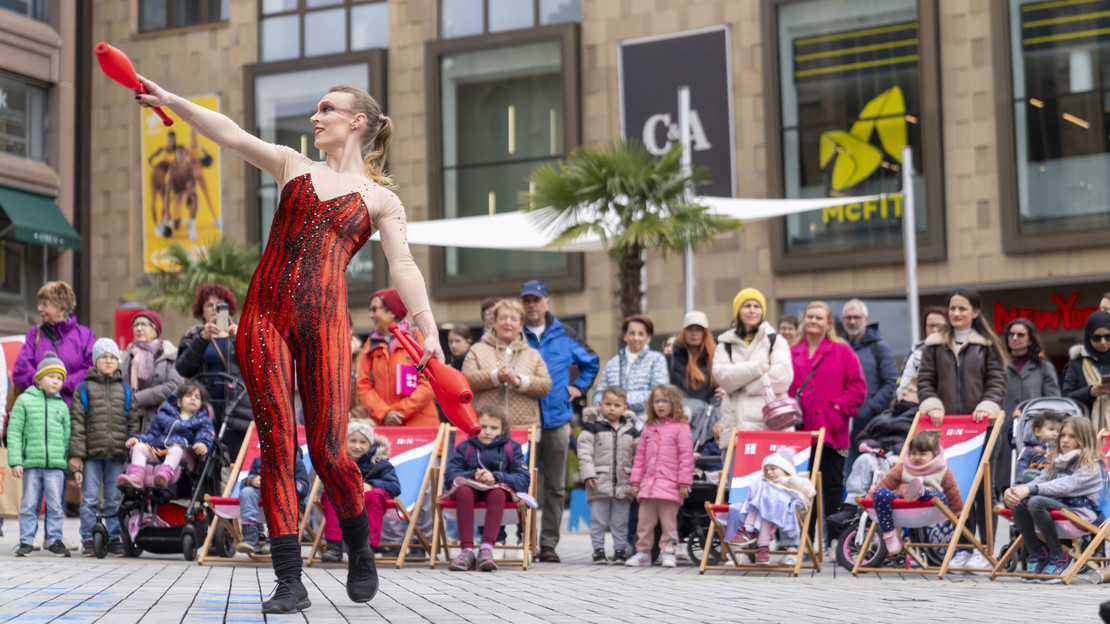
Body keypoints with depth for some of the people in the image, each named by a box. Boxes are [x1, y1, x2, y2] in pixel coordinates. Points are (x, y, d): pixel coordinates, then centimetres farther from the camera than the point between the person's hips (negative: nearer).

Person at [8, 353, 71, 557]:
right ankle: (26, 541, 10)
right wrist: (15, 461, -6)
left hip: (56, 465, 2)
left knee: (56, 505, 2)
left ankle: (54, 540, 10)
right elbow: (14, 432, 2)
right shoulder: (24, 401, 5)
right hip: (31, 463, -2)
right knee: (29, 505, 3)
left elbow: (67, 437, 15)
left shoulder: (62, 406, 13)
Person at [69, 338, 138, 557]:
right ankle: (88, 541, 7)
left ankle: (115, 539, 14)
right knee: (90, 499, -1)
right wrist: (76, 455, -7)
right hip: (92, 454, -2)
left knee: (115, 500, 6)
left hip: (117, 455, 2)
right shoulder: (84, 389, 5)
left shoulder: (125, 389, 12)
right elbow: (77, 423, 0)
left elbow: (133, 421, 12)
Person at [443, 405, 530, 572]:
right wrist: (474, 476, -19)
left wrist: (495, 477, -20)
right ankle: (467, 550, -43)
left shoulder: (511, 448, 11)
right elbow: (450, 475, 1)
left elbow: (523, 480, -3)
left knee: (498, 492, -37)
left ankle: (487, 548, -47)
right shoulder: (464, 447, 15)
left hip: (498, 490, -1)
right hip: (471, 490, 1)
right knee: (463, 489, -35)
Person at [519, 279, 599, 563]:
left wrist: (579, 387, 15)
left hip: (557, 421, 2)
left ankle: (549, 543, 10)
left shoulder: (564, 336, 10)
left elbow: (591, 361, 25)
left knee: (555, 487, 5)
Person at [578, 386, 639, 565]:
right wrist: (588, 474, -14)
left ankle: (620, 550, 15)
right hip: (599, 483, -2)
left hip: (623, 485, 2)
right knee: (598, 520, 2)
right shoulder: (593, 427, 0)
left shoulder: (631, 431, 9)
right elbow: (584, 452, -5)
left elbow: (639, 455, 13)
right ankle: (598, 550, 9)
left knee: (620, 521, 7)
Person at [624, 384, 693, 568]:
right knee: (644, 521, 8)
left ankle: (668, 552, 8)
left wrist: (684, 482, -9)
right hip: (648, 484, 5)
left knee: (668, 521, 0)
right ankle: (643, 552, 16)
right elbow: (640, 456, 17)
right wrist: (635, 480, 12)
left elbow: (686, 456, -5)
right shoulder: (648, 428, 14)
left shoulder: (680, 427, -2)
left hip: (669, 484, -5)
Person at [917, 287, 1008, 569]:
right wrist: (932, 405, -8)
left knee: (982, 485, -1)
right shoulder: (935, 345, 10)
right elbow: (925, 380, 8)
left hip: (979, 424, -2)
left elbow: (997, 381, 2)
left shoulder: (987, 345, 5)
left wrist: (987, 405, -14)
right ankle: (962, 548, 11)